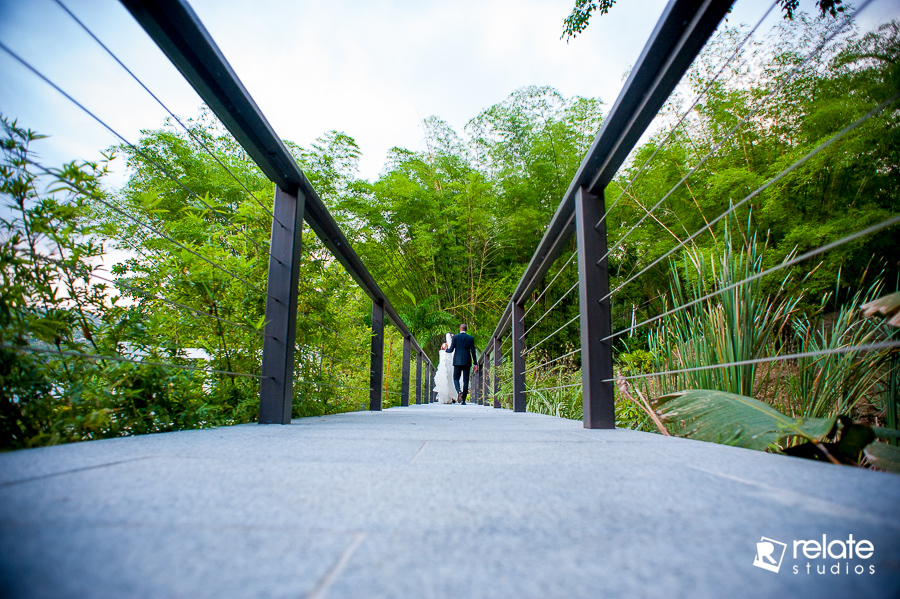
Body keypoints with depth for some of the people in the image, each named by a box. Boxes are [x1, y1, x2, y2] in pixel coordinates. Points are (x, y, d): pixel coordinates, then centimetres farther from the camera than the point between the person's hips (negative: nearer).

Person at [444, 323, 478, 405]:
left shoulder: (455, 337, -1)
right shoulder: (471, 338, 3)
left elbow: (451, 350, -2)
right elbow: (473, 352, 1)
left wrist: (445, 350, 21)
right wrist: (476, 364, 5)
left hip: (457, 362, -1)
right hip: (467, 362, 1)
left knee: (456, 379, 9)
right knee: (465, 381, 5)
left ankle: (459, 392, -20)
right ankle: (463, 400, 2)